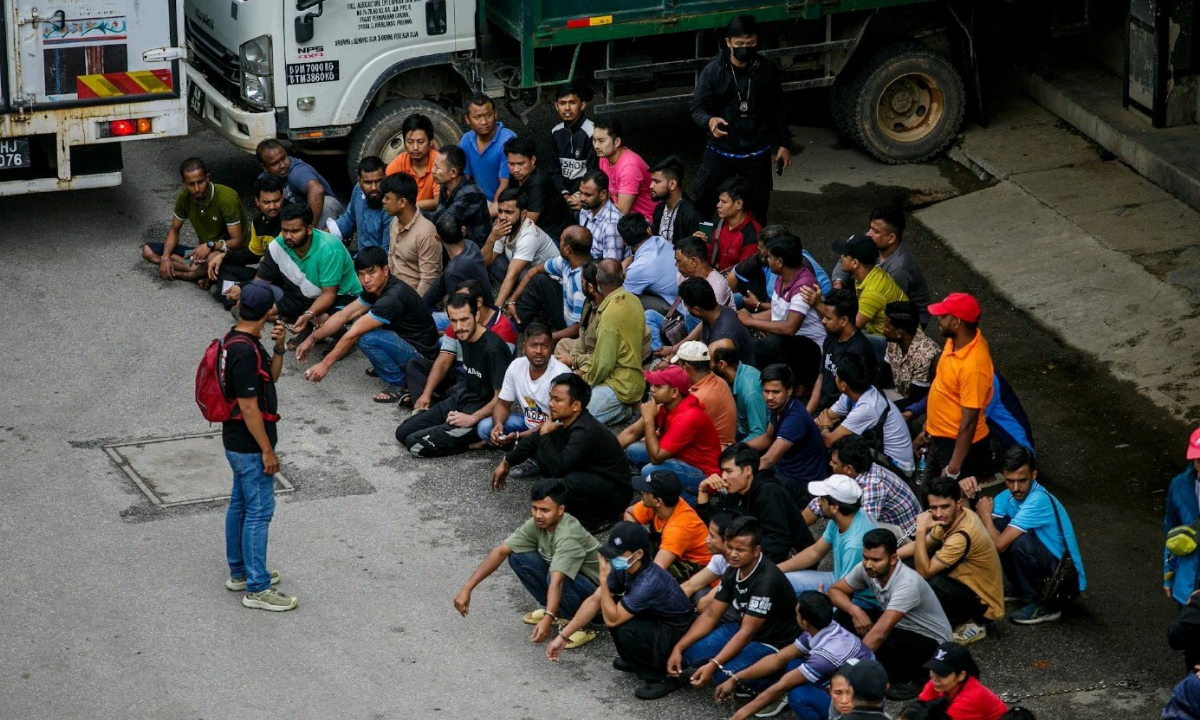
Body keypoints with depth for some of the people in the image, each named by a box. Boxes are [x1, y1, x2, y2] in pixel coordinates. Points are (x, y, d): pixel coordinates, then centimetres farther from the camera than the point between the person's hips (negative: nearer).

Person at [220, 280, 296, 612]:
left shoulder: (237, 340, 5)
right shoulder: (245, 351, -26)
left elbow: (270, 378, 16)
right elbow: (249, 407, -25)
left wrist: (278, 348, 0)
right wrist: (267, 450, -19)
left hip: (237, 442, 10)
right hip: (250, 444, -10)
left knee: (240, 505, 19)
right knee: (259, 511, -4)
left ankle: (240, 571, 32)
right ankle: (257, 588, 0)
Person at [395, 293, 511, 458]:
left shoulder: (493, 349, -24)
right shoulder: (465, 337, 3)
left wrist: (472, 419, -21)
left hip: (481, 413, -9)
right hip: (458, 401, 9)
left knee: (415, 444, -17)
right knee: (403, 432, 7)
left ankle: (476, 442, -5)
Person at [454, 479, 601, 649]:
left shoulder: (568, 536, -33)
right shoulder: (537, 524, -12)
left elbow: (557, 581, -46)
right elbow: (501, 551, -9)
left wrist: (547, 620, -59)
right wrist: (467, 588, -15)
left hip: (597, 591, -7)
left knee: (557, 577, -37)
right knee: (518, 557, -9)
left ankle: (582, 626, -12)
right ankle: (558, 611, 7)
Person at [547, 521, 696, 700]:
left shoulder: (649, 582, -34)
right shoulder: (623, 568, -9)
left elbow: (612, 620, -30)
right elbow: (594, 601, -1)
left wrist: (603, 579, -30)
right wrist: (563, 636, -1)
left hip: (677, 636, -9)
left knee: (626, 631, -31)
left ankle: (660, 678, -8)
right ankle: (634, 660, 18)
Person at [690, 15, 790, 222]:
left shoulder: (766, 70, -2)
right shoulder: (713, 71, -10)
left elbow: (776, 109, 9)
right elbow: (697, 109, -10)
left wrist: (783, 144, 10)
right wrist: (709, 121, -33)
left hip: (757, 153, 2)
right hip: (721, 151, -2)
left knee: (757, 211, 10)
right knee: (703, 202, -3)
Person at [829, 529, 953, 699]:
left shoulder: (907, 583, -36)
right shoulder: (866, 569, -14)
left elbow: (880, 633, -42)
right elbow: (834, 591, 0)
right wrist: (854, 610, -22)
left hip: (931, 642, -7)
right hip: (900, 628, 7)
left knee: (879, 644, -35)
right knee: (844, 617, -11)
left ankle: (910, 677, -6)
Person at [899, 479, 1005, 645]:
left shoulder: (963, 535, -31)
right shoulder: (953, 517, -5)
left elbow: (924, 572, -30)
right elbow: (924, 545, 8)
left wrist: (921, 529, -30)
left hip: (983, 604, -9)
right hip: (968, 584, 9)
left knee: (928, 583, -31)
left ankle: (971, 624, -6)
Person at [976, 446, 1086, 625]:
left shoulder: (1039, 500, -28)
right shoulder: (1010, 495, -2)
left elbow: (999, 544, -27)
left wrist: (986, 514, -11)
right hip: (1046, 563, 8)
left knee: (1021, 542, -32)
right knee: (997, 524, -2)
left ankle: (1045, 605, -12)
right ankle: (1019, 589, 12)